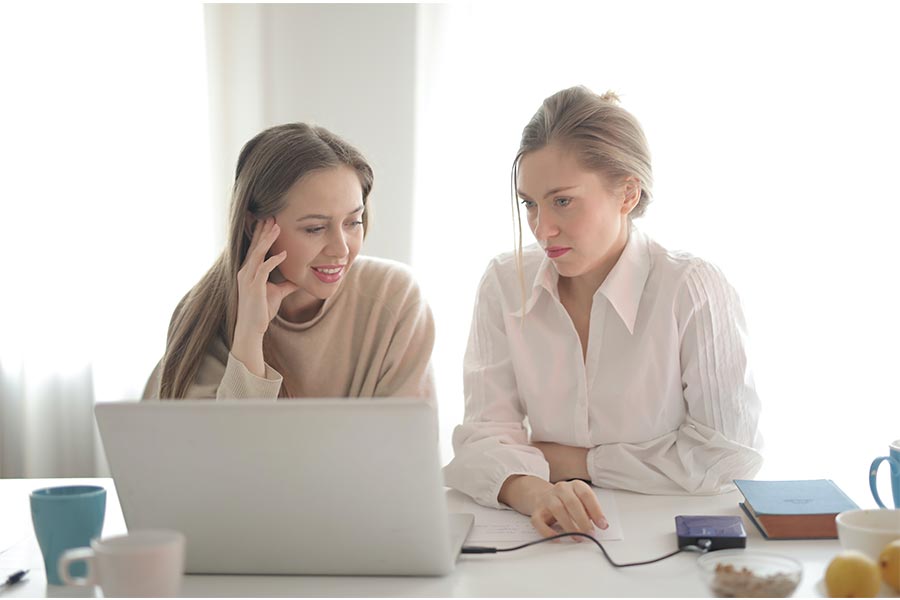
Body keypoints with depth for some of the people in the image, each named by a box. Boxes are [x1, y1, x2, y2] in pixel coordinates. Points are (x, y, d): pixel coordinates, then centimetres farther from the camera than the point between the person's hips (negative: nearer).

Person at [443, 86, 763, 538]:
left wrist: (575, 461, -8)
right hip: (548, 537, 2)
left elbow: (728, 456, -10)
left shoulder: (695, 292, -10)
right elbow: (484, 433, -5)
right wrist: (535, 492, -27)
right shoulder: (505, 285, 2)